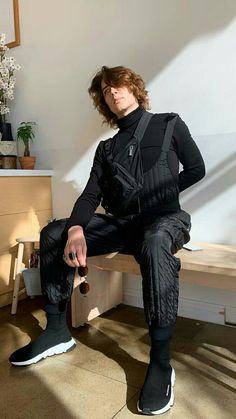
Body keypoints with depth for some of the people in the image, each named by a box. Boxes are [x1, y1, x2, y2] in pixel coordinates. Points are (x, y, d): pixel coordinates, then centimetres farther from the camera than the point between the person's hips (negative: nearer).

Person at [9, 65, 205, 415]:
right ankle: (57, 331, -5)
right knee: (54, 234, -14)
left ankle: (161, 361, -31)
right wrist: (76, 229, -16)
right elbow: (90, 195, 5)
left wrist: (157, 197, 5)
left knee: (155, 242, -40)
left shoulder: (169, 124, 10)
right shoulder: (106, 148, 18)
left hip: (165, 219, -4)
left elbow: (196, 170, 8)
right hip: (119, 224, 5)